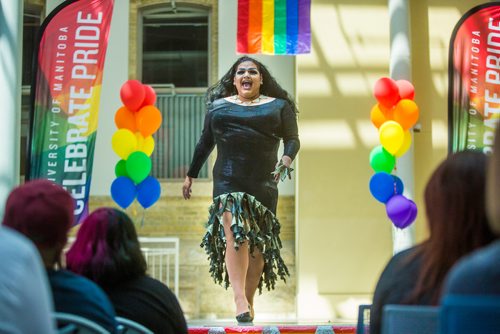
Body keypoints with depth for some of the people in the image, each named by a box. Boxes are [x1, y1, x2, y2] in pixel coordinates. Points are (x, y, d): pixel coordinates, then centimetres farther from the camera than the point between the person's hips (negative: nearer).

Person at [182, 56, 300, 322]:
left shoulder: (278, 106, 11)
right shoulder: (219, 106, 17)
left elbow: (292, 139, 7)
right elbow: (205, 143, 24)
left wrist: (286, 159, -14)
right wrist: (191, 176, 25)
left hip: (263, 184, 0)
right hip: (228, 181, 0)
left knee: (258, 244, 0)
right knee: (234, 234, -18)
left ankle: (249, 301, 9)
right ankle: (240, 300, -27)